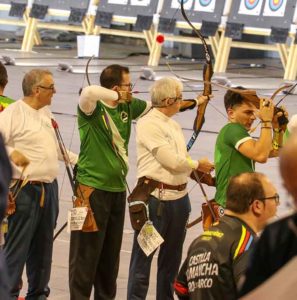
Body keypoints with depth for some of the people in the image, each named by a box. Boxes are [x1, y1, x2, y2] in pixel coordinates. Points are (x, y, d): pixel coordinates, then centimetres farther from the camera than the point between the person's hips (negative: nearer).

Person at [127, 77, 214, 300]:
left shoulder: (174, 125, 15)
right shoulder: (148, 124, -12)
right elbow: (171, 160, -17)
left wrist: (201, 173, 0)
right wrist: (198, 164, -3)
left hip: (179, 196, 9)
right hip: (156, 197, -8)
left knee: (171, 256, 15)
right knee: (144, 254, -3)